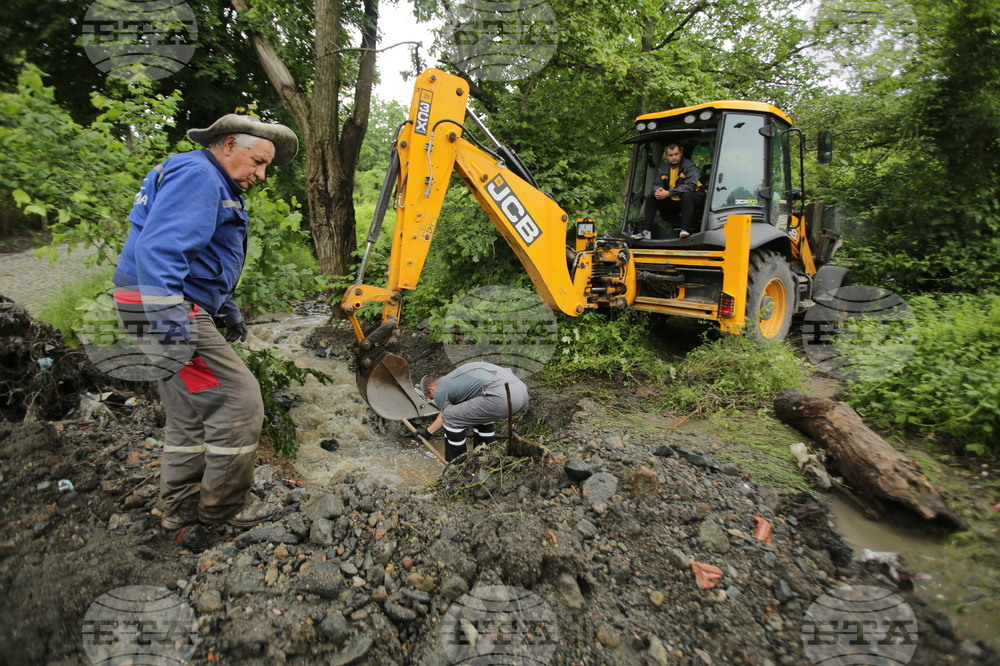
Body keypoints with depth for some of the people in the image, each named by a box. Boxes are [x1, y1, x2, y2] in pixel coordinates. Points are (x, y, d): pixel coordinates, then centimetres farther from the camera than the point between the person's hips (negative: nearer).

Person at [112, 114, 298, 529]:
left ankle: (181, 506, 29)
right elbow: (159, 248, -27)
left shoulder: (215, 184, 22)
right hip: (169, 308, -11)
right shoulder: (196, 174, -13)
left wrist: (224, 305, 24)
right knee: (238, 400, -8)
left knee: (191, 413, 17)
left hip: (180, 308, 11)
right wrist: (169, 318, -33)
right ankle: (223, 507, 7)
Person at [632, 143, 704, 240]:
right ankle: (646, 231, -17)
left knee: (687, 194, -38)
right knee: (650, 197, -7)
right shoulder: (663, 168, 5)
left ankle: (686, 229, -42)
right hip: (672, 202, 6)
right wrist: (657, 191, -28)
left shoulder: (690, 166, -13)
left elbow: (690, 185, -27)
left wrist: (669, 193, -36)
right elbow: (656, 184, 1)